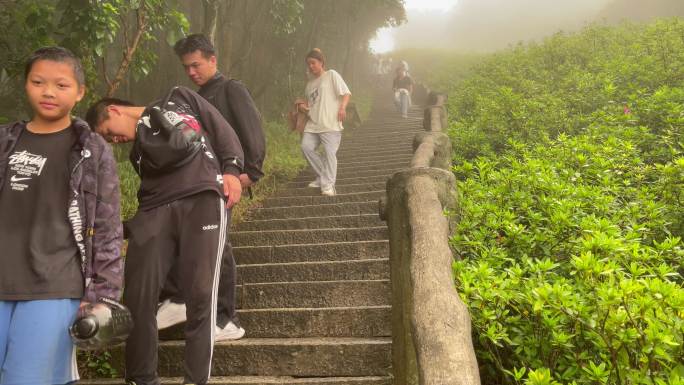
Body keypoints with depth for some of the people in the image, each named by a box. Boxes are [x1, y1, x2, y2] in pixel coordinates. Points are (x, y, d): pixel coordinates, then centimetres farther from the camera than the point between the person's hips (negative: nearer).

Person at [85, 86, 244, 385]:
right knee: (138, 294, -4)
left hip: (203, 199, -4)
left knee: (199, 293, -12)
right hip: (156, 211, 5)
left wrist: (231, 169, -3)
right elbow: (150, 191, 19)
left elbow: (223, 130, 12)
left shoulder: (178, 99, 22)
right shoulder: (137, 149, 30)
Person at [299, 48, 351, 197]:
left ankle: (328, 184, -4)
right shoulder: (310, 83, 21)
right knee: (306, 146, -9)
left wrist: (342, 107, -19)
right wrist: (304, 107, 8)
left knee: (329, 151, -11)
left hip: (330, 123, -6)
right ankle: (322, 176, 7)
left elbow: (346, 93, -3)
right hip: (313, 123, 6)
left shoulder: (331, 75, 3)